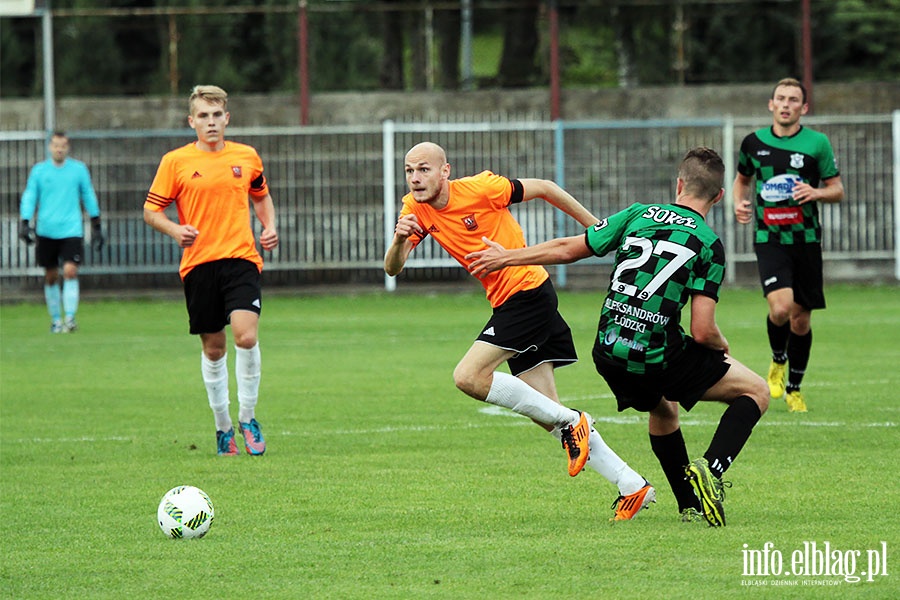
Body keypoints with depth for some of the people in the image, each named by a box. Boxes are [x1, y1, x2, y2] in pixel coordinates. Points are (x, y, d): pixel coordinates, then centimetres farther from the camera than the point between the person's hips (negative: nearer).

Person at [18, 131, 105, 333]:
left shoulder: (79, 169, 4)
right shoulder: (39, 170, 4)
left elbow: (89, 196, 13)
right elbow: (29, 197, 5)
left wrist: (96, 226, 15)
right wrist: (25, 224, -7)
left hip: (71, 230, -1)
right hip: (46, 231, 1)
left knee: (70, 271, -16)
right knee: (51, 277, 6)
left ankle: (70, 317, -16)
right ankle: (56, 320, 17)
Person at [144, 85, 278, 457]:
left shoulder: (247, 157, 9)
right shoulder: (175, 162, 1)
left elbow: (261, 196, 26)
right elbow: (151, 210, 4)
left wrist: (269, 227, 8)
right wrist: (175, 230, -15)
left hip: (241, 259, 0)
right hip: (198, 263, 0)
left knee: (246, 336, -18)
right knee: (213, 348, 6)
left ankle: (248, 418, 0)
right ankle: (223, 427, 21)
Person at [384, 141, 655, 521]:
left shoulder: (479, 188, -15)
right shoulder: (416, 209, 3)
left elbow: (543, 188, -5)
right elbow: (393, 268, -4)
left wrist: (595, 226, 2)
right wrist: (400, 240, -26)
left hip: (527, 290, -8)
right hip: (507, 304, 8)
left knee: (469, 377, -20)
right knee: (545, 413, 5)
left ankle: (569, 422, -10)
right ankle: (632, 485, 8)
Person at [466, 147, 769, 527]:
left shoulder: (638, 215, 7)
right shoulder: (709, 244, -5)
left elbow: (568, 249, 15)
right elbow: (702, 331, -11)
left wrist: (506, 257, 29)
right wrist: (723, 348, 13)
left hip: (608, 354, 5)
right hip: (659, 360, -5)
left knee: (662, 409, 35)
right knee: (755, 392, 9)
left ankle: (690, 506, 31)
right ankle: (710, 469, -13)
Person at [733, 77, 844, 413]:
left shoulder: (817, 143, -1)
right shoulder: (754, 143, 4)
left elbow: (837, 190, 3)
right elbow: (742, 179, 22)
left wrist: (816, 193, -18)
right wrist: (739, 203, 1)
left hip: (806, 238, 1)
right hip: (768, 239, -1)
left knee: (801, 319, 5)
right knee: (781, 307, -22)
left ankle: (794, 389, 24)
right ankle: (778, 360, 9)